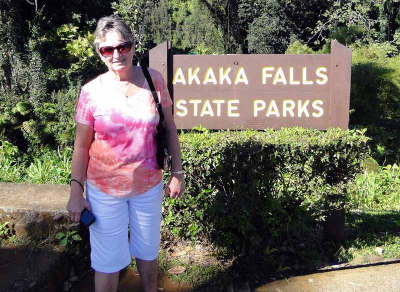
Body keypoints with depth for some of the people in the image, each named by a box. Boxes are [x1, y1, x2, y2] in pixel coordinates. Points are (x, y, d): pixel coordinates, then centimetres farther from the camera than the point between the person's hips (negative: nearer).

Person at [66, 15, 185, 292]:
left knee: (148, 250, 21)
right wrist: (76, 192, -7)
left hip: (149, 185, 2)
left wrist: (177, 173, 0)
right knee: (108, 258, 10)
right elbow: (82, 146, -5)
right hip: (104, 189, -2)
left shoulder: (153, 80, -7)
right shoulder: (92, 91, -11)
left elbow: (169, 129, 0)